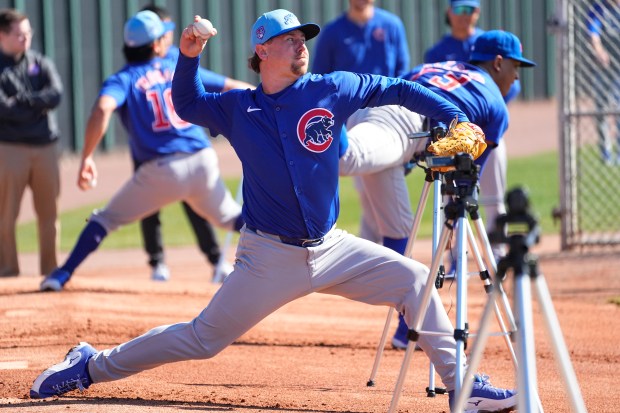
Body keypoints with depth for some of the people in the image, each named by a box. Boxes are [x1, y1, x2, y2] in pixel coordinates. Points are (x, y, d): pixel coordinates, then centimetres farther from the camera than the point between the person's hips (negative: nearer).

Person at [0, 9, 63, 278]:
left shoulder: (42, 64, 11)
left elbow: (55, 96, -5)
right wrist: (37, 105, -8)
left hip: (46, 147, 4)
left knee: (49, 212, 6)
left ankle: (50, 268, 14)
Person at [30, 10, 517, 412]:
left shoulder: (332, 90, -3)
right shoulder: (238, 109, -1)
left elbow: (398, 90, 3)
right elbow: (187, 104, 15)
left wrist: (457, 120, -4)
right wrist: (188, 58, -3)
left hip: (331, 247, 2)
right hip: (270, 258, -2)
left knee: (414, 281, -7)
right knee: (203, 338, -2)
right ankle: (93, 365, 11)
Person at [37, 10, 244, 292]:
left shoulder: (123, 80, 5)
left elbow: (102, 109, -17)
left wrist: (86, 158, -18)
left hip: (160, 171, -2)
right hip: (203, 162, 2)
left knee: (106, 218, 12)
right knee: (230, 217, 22)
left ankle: (62, 275, 3)